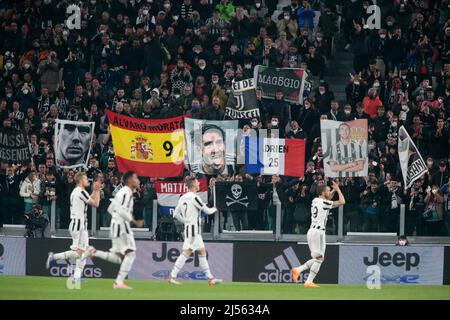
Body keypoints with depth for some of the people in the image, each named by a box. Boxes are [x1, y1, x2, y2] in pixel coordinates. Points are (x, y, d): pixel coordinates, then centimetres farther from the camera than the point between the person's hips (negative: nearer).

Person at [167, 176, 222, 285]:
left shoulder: (182, 198, 11)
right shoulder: (194, 197, -14)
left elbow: (176, 214, 13)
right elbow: (207, 211, -9)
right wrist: (214, 209, 12)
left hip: (188, 227, 9)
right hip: (193, 229, -9)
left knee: (202, 252, 12)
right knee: (187, 252, -11)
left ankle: (210, 278, 14)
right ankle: (172, 276, -14)